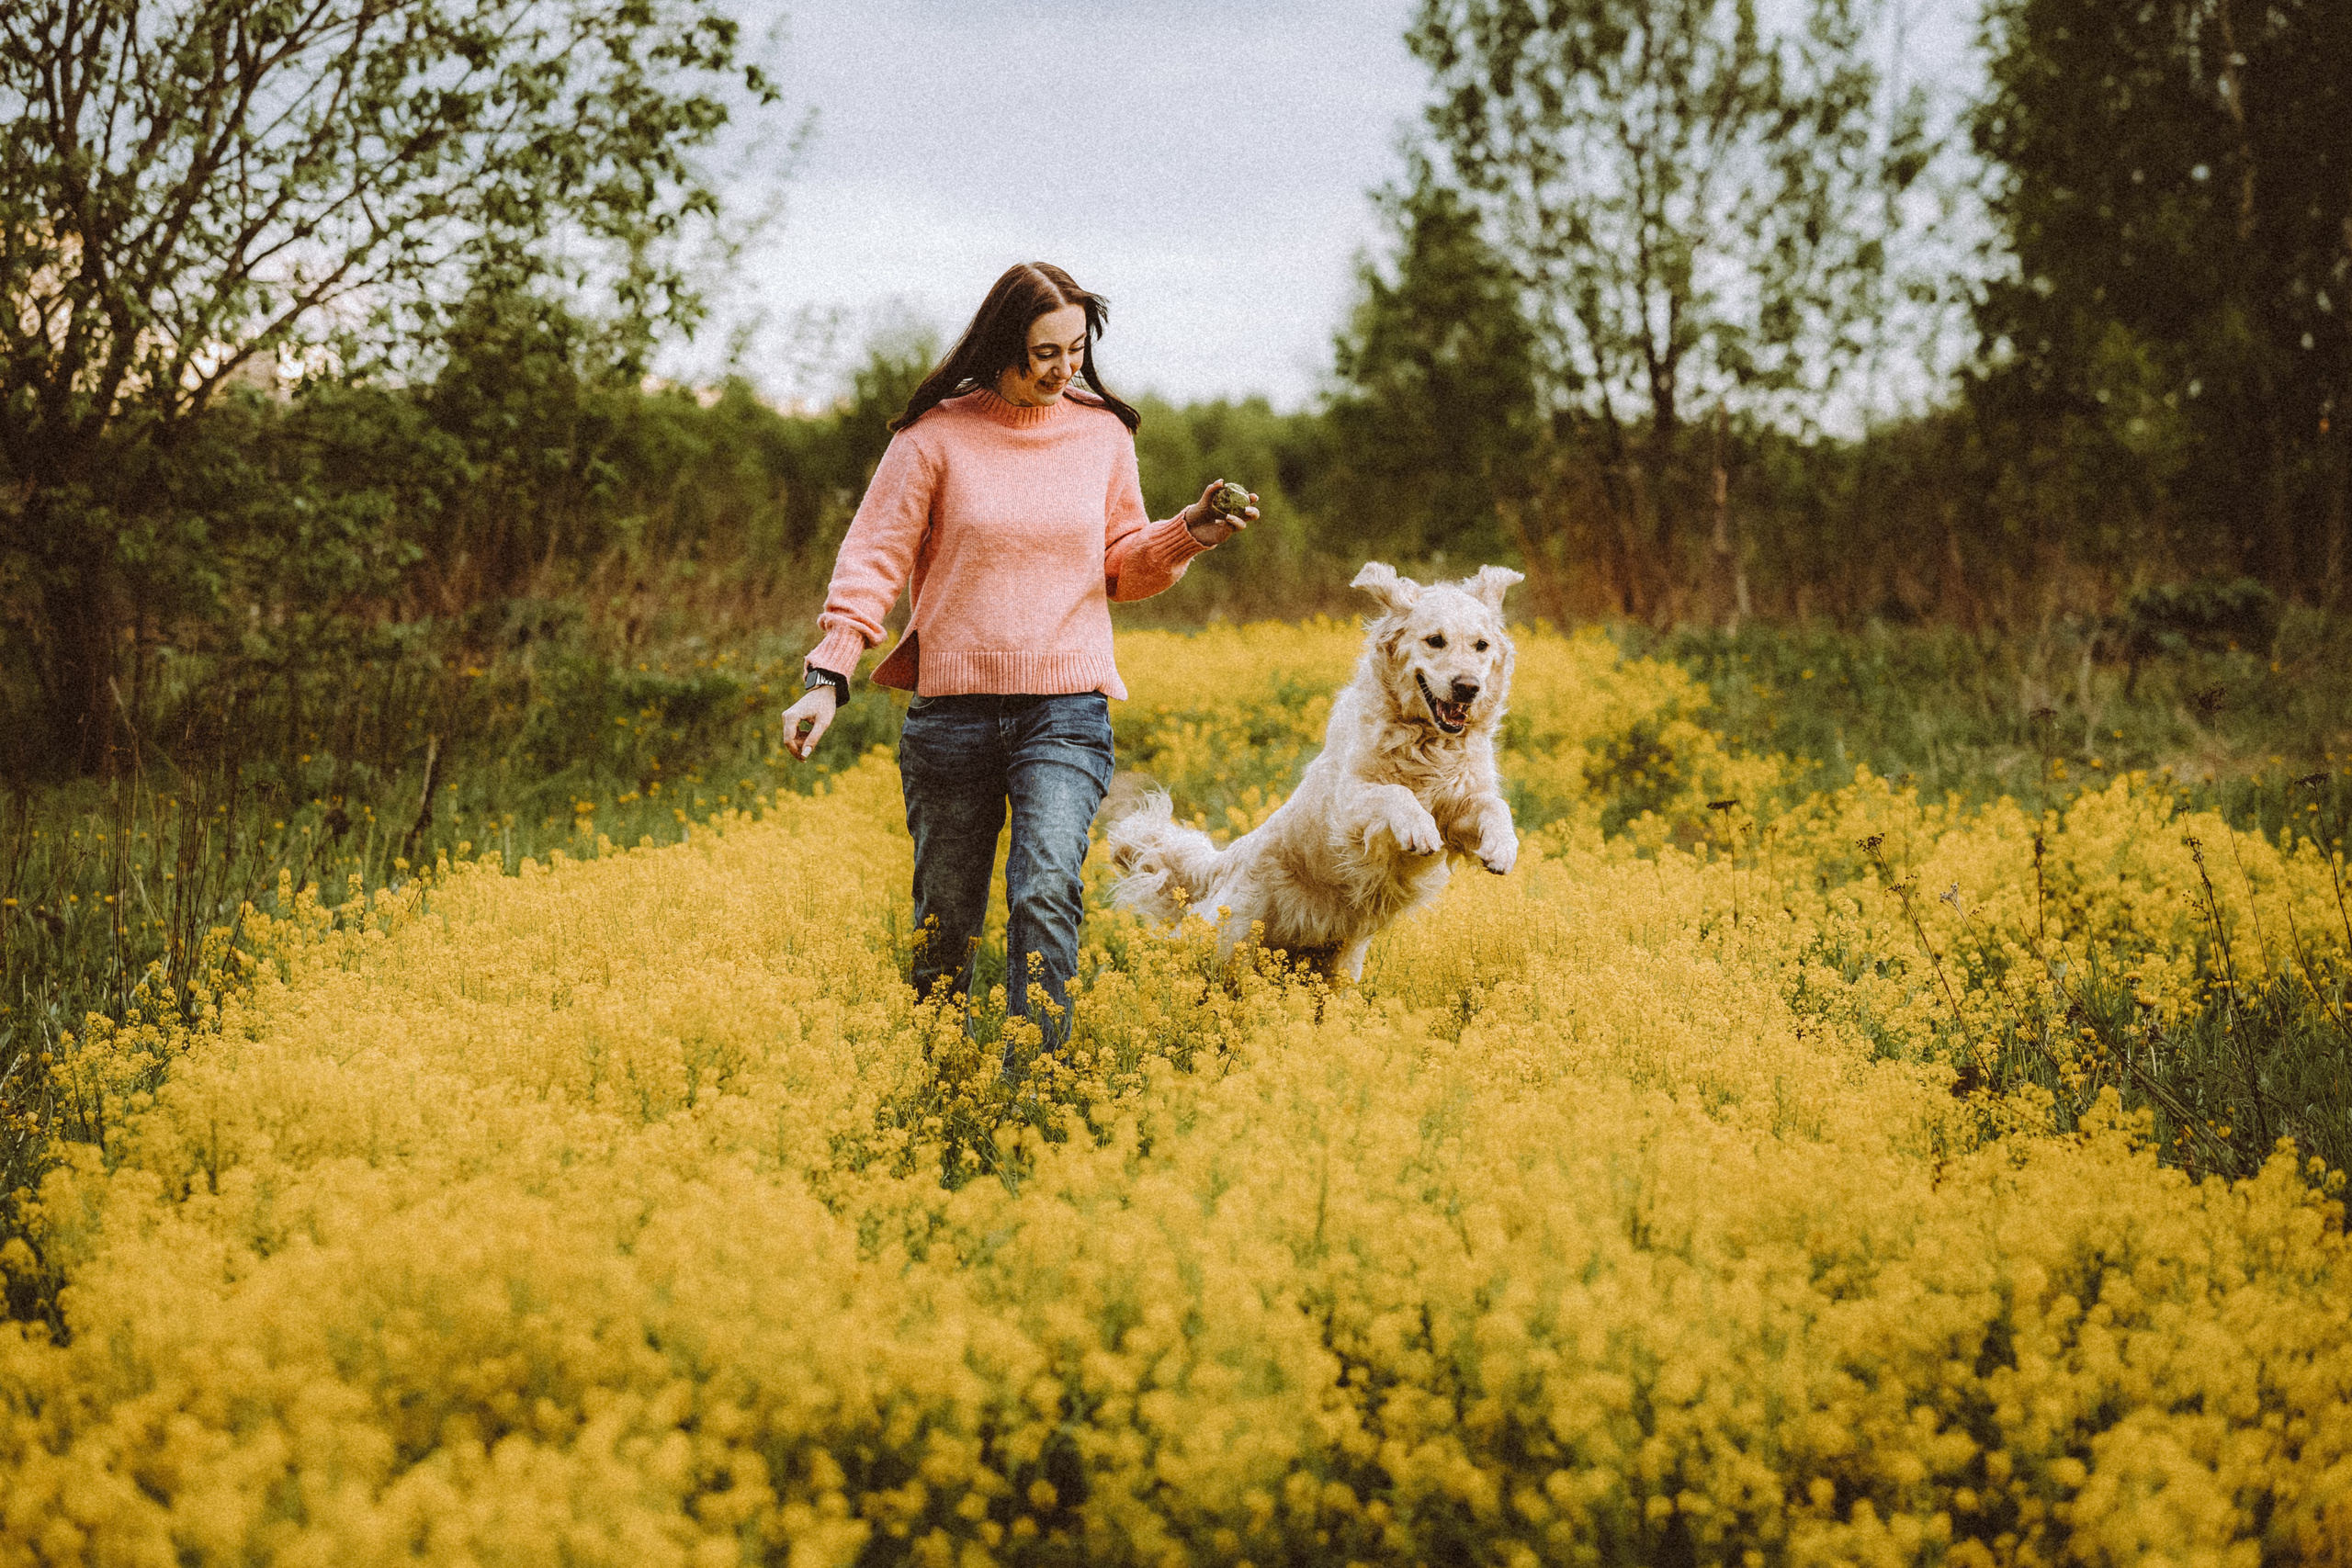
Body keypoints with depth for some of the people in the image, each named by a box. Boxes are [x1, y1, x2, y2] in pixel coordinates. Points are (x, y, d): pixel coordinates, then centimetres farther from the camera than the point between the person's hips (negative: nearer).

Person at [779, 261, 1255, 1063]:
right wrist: (828, 676, -13)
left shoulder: (1103, 434, 7)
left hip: (1066, 708, 0)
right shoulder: (936, 435, -2)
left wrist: (1184, 537, -4)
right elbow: (873, 559, -3)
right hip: (952, 707, 0)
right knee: (945, 914, 9)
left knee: (1047, 889, -20)